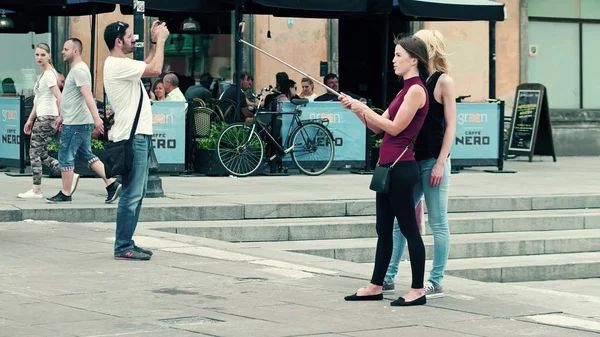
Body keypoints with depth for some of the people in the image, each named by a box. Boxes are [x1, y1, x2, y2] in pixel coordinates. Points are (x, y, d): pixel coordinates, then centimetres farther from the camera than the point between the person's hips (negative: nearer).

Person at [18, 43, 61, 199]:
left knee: (35, 153, -5)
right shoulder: (42, 74, 18)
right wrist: (30, 119, 21)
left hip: (47, 117, -10)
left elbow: (58, 97, -19)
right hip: (42, 117, 10)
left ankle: (36, 191, -1)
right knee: (41, 154, 9)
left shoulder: (49, 74, -11)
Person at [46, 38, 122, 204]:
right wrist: (62, 116, 30)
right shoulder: (76, 69, 17)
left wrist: (96, 117, -35)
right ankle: (112, 184, 7)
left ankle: (65, 194, 5)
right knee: (87, 155, 12)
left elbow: (88, 95, -27)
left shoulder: (79, 70, -16)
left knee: (66, 157, -2)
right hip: (77, 121, 10)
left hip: (75, 123, -10)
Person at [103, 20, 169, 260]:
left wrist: (155, 43, 18)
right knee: (131, 195, -9)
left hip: (139, 135, 11)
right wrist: (161, 40, -8)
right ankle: (123, 248, -6)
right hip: (132, 137, -11)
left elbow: (147, 67, 28)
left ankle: (127, 243, 18)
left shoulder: (121, 64, 17)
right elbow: (155, 70, -19)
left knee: (137, 194, 13)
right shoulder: (117, 65, -15)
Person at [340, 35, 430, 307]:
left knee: (409, 228, -4)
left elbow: (394, 127, -17)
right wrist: (356, 109, 5)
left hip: (401, 167, -10)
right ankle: (376, 286, 19)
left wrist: (364, 108, -10)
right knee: (383, 228, 13)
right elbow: (377, 127, 17)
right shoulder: (406, 89, 17)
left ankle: (418, 290, 1)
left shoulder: (416, 90, -12)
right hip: (388, 165, 10)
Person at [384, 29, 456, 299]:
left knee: (438, 223, 0)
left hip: (433, 162, -7)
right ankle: (388, 277, 16)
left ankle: (436, 283, 5)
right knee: (399, 220, 9)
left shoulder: (443, 81, -6)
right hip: (411, 160, 7)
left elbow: (450, 125, -9)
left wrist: (440, 163, -15)